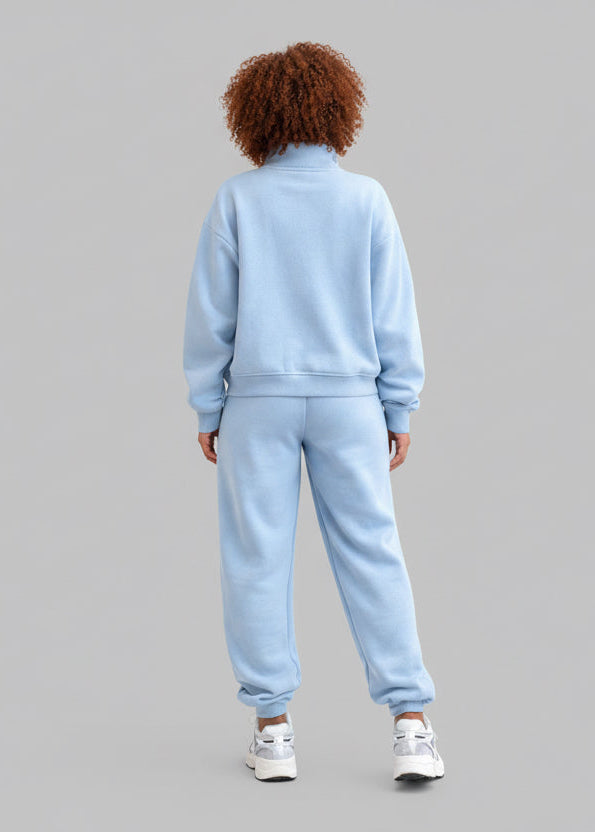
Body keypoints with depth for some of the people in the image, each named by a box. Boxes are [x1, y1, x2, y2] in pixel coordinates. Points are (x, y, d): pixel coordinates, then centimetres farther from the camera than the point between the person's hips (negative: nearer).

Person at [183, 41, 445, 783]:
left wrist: (207, 408, 8)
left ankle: (272, 728, 10)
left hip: (258, 399, -1)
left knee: (258, 560, 6)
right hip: (348, 400, 1)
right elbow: (394, 315, 1)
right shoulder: (366, 199, 0)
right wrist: (399, 411, 9)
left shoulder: (237, 200, -3)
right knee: (372, 555, 4)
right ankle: (410, 725, 2)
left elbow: (210, 312, -1)